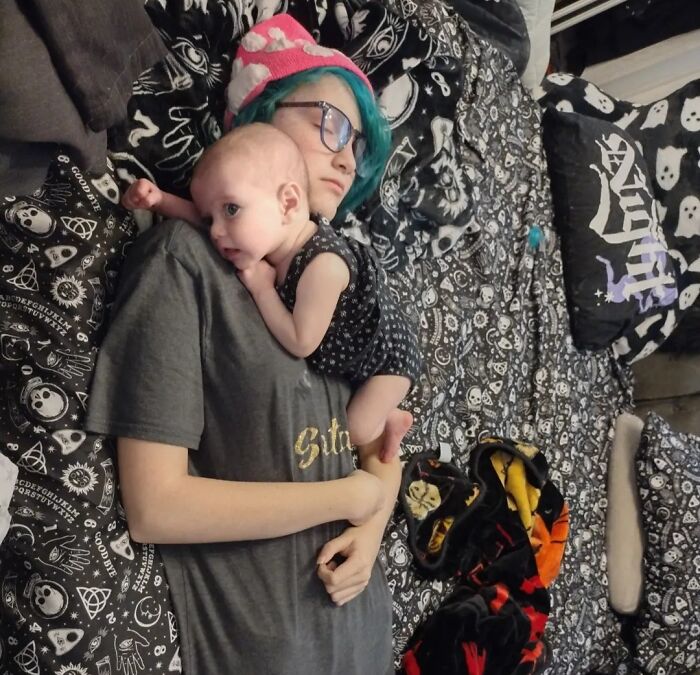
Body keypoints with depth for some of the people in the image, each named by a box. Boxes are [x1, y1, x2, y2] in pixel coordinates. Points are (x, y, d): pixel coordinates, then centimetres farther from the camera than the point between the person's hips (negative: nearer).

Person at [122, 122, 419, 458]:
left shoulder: (323, 265, -41)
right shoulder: (272, 236, -18)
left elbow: (301, 343, -35)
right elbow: (205, 216, -7)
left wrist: (262, 289, -30)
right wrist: (159, 199, -24)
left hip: (385, 355, -7)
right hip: (345, 355, 7)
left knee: (354, 432, -2)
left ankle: (390, 419, 25)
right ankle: (381, 412, 37)